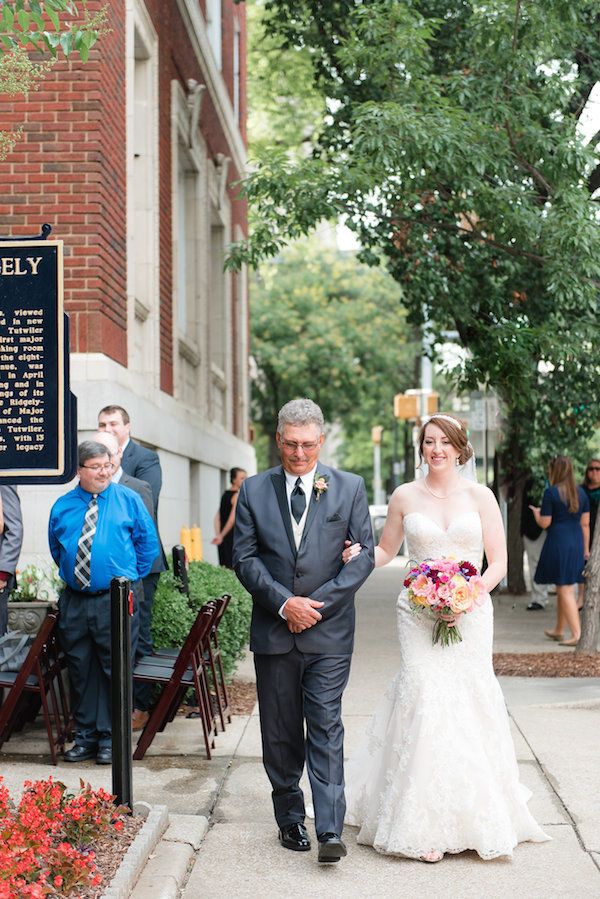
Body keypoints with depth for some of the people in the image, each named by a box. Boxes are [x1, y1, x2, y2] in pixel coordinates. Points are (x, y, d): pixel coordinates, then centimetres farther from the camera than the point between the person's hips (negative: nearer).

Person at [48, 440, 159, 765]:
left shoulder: (128, 500, 1)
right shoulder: (62, 507, 8)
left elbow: (148, 543, 6)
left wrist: (130, 578, 6)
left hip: (116, 600, -3)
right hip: (74, 601, 3)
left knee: (115, 670, 0)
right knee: (80, 671, 9)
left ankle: (110, 738, 9)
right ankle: (85, 736, 19)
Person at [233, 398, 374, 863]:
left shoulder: (350, 487, 2)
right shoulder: (254, 490, 5)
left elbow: (364, 554, -1)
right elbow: (244, 557, 1)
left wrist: (318, 603, -10)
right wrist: (284, 602, -12)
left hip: (329, 632, -2)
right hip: (273, 631, 2)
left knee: (326, 729, -5)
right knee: (280, 733, 10)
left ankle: (330, 830, -5)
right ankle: (290, 820, 23)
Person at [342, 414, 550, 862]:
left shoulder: (480, 496, 3)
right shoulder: (405, 497, 6)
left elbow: (499, 561, 3)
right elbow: (386, 550, 16)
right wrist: (358, 555, -5)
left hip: (470, 615, 0)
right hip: (419, 614, 0)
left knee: (468, 703, -2)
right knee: (425, 703, -10)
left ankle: (471, 816, 15)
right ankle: (425, 825, -4)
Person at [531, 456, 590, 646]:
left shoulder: (551, 492, -10)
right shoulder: (581, 492, 7)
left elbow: (545, 523, -10)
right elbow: (585, 523, 10)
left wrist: (536, 512, 11)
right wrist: (586, 548, 16)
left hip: (558, 543, -6)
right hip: (577, 544, 6)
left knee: (565, 590, -4)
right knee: (564, 589, 18)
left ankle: (577, 634, -9)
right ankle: (558, 631, 29)